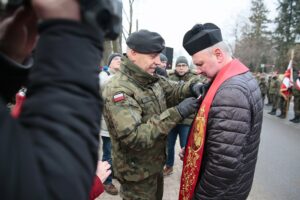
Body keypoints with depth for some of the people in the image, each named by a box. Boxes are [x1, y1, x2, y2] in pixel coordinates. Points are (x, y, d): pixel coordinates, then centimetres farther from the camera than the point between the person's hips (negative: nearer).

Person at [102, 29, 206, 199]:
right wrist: (177, 113, -35)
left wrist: (192, 87, -17)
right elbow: (134, 138, -35)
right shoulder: (117, 89, -28)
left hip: (156, 164, 8)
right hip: (137, 173, -8)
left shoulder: (153, 79, -1)